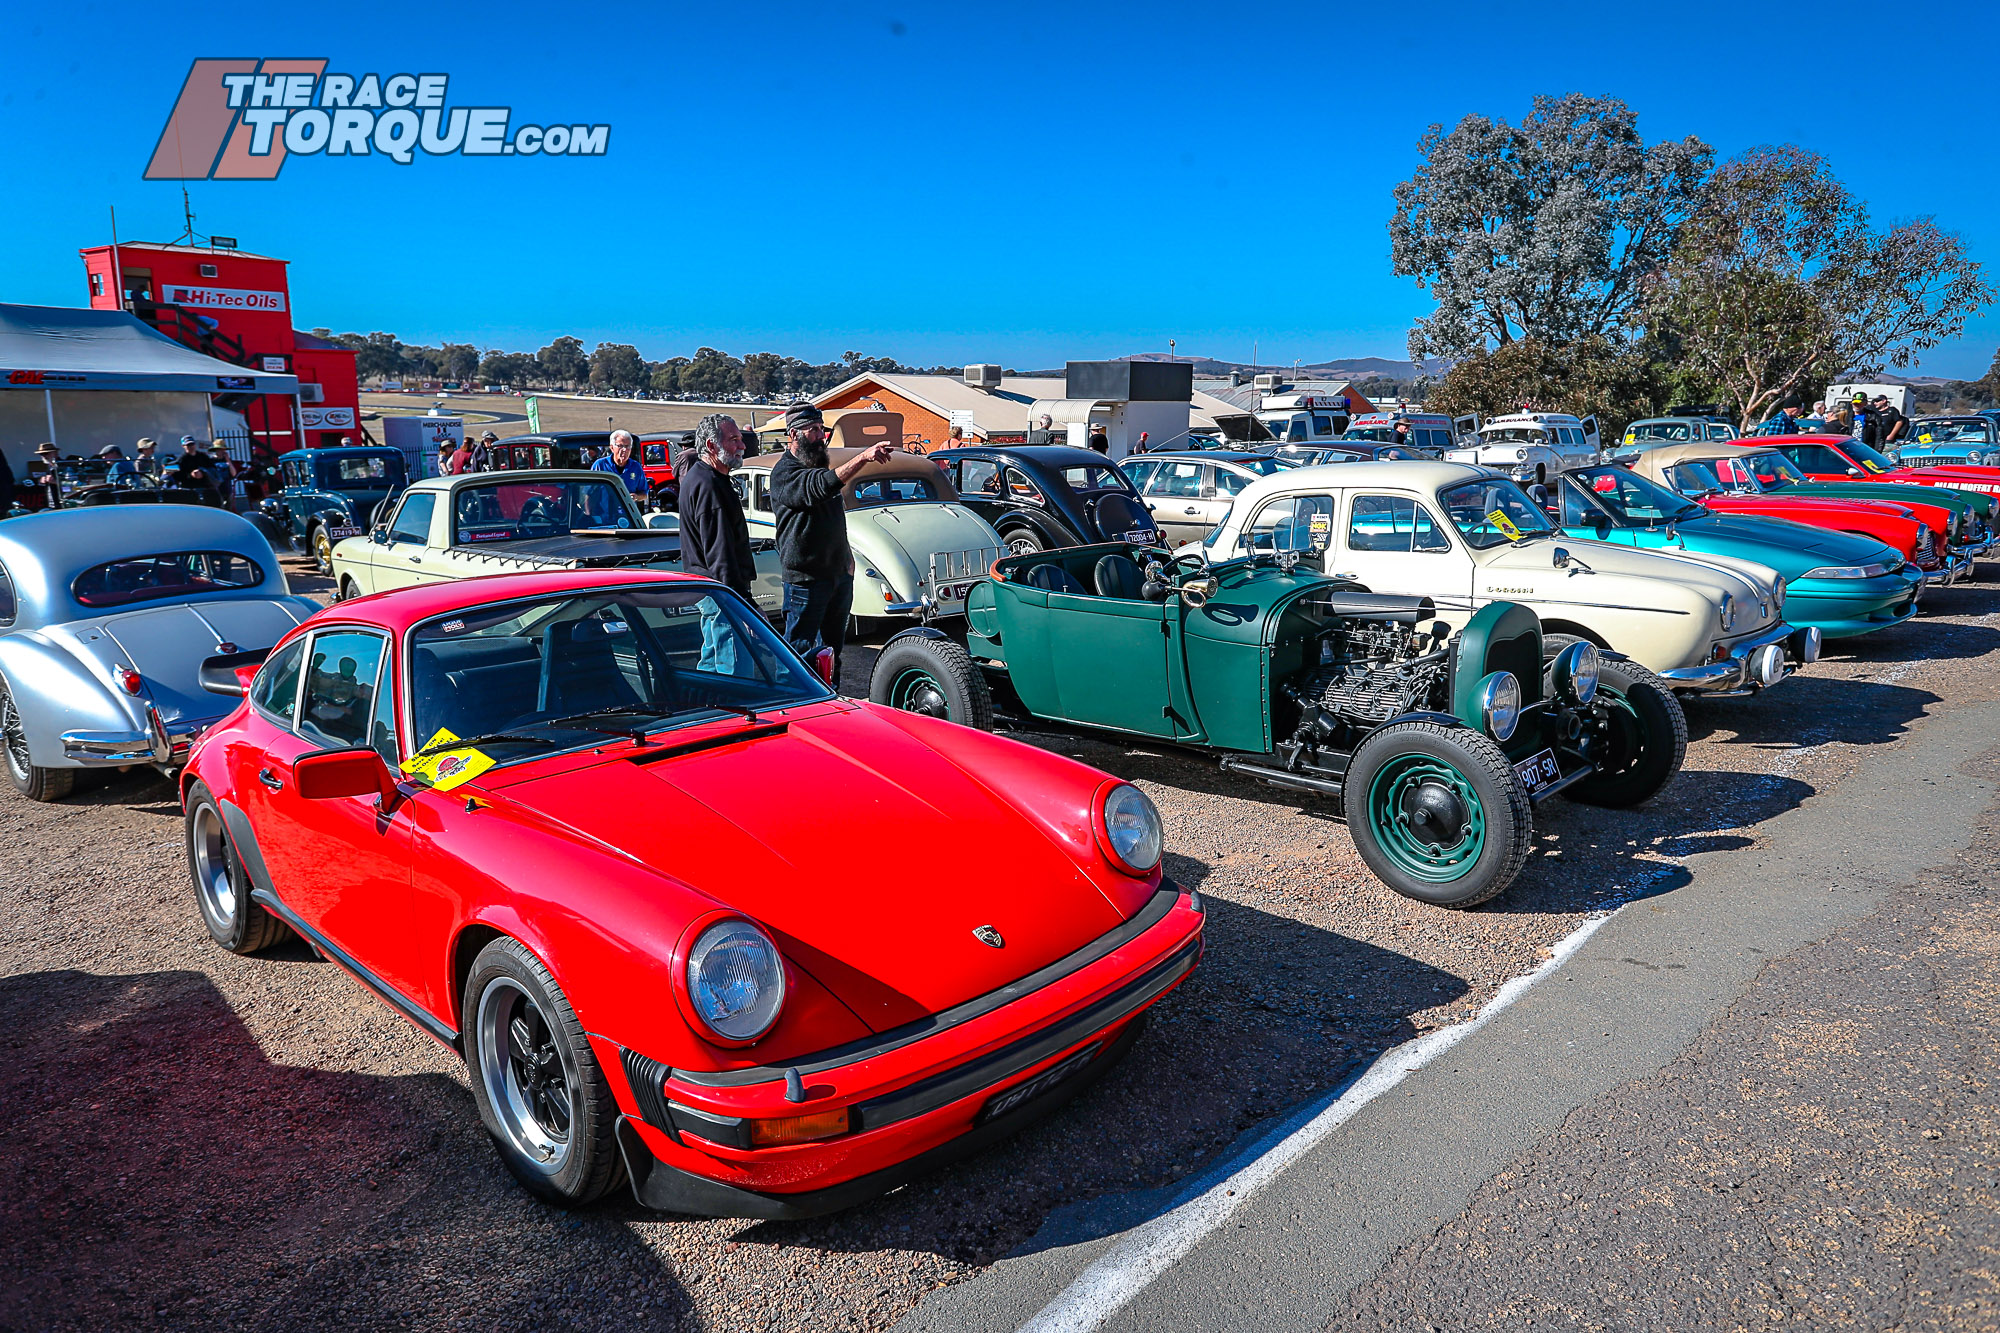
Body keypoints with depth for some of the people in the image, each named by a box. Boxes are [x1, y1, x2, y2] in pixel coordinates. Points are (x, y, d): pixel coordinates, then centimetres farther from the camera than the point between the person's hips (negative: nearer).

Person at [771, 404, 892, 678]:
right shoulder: (785, 473, -13)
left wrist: (847, 559, 21)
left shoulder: (820, 465, 16)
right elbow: (821, 486, -33)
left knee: (833, 646, 15)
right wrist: (863, 457, -41)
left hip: (839, 572, 9)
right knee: (800, 648, -4)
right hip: (806, 576, -8)